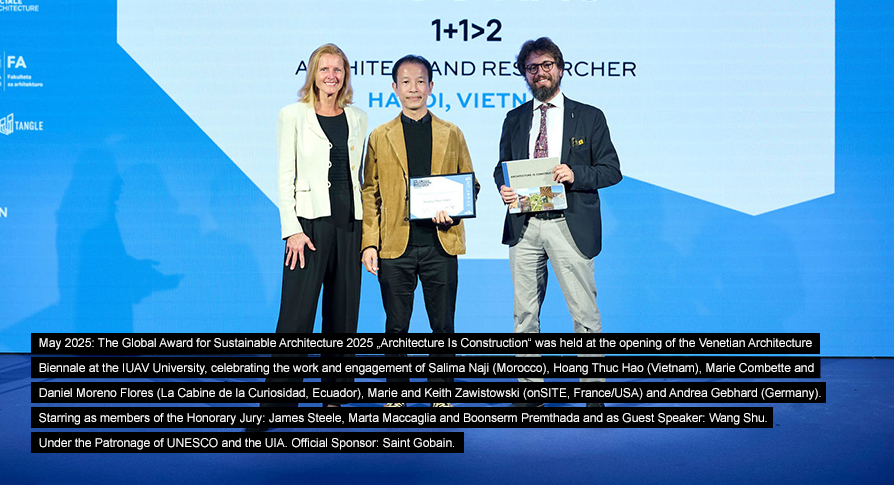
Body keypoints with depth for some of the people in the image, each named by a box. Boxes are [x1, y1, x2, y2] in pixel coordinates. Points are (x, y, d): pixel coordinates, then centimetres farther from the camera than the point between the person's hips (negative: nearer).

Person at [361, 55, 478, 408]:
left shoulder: (451, 134, 10)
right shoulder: (379, 137, 9)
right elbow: (369, 194, 7)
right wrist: (369, 243, -2)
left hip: (440, 243, 1)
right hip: (395, 245, 0)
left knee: (443, 326, 6)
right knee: (396, 326, 6)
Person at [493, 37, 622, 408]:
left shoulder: (589, 117, 6)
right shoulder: (514, 120, 16)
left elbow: (611, 170, 3)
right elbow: (502, 166, 18)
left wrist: (575, 174, -15)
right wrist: (503, 187, -5)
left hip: (570, 225, -3)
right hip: (523, 226, 3)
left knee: (584, 313, -2)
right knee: (524, 313, 7)